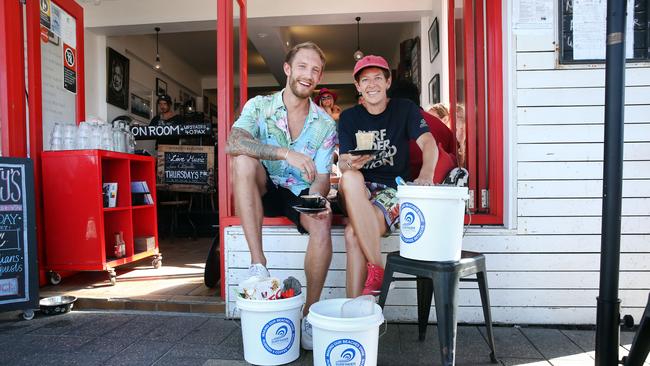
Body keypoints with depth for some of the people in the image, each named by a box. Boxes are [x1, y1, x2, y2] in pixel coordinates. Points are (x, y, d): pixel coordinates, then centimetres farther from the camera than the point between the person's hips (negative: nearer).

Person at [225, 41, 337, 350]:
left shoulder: (325, 124, -1)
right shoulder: (259, 107, -6)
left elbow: (321, 177, -5)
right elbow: (232, 143, -26)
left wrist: (318, 198, -30)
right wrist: (286, 154, -39)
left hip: (301, 195, 1)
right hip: (266, 192, 0)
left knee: (322, 223, -32)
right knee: (244, 160, -31)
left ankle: (309, 314, -14)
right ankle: (258, 263, -30)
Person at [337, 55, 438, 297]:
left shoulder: (404, 109, 5)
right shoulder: (349, 117, 10)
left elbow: (429, 143, -11)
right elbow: (343, 163, 1)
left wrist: (426, 173, -34)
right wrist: (350, 164, -26)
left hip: (393, 189, -2)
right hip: (357, 192, 2)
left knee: (353, 234, -31)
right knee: (350, 178, -35)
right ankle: (377, 270, -31)